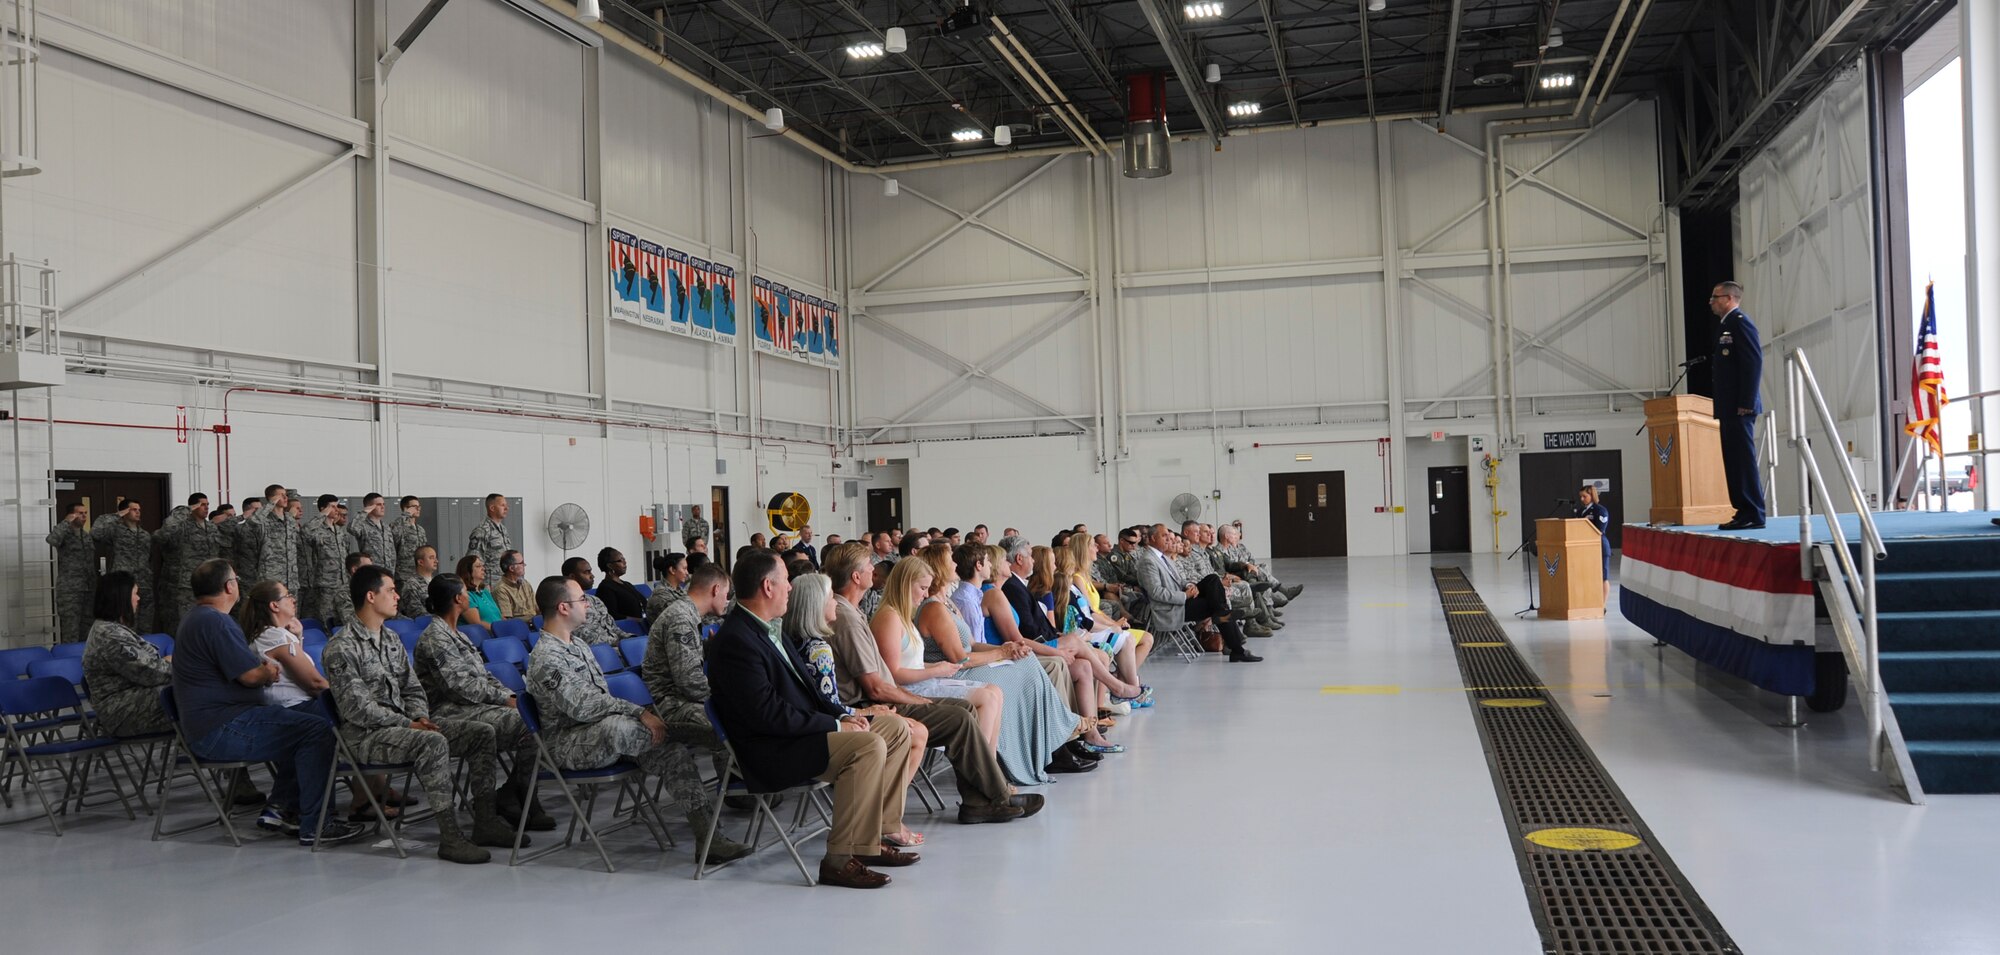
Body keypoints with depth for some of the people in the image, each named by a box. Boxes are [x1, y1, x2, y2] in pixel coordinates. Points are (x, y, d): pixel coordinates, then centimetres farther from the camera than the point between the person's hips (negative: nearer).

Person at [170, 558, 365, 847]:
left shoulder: (196, 618, 18)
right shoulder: (215, 622, -18)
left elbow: (239, 666, 25)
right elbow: (250, 675, -21)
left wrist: (262, 666, 4)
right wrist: (269, 671, 2)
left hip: (208, 726, 12)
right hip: (222, 731, -12)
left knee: (297, 725, 24)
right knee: (318, 732, -16)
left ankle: (278, 807, 18)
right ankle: (312, 827, -14)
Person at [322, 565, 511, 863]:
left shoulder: (392, 639, 15)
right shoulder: (342, 648, -11)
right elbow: (357, 708, -18)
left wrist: (420, 718, -3)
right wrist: (408, 725, -18)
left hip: (402, 723, 9)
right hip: (366, 735, -8)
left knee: (482, 732, -6)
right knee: (434, 742, -36)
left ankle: (485, 820, -5)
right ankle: (449, 836, -33)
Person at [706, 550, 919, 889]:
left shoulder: (768, 629, 14)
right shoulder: (735, 641, -19)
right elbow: (767, 714, -25)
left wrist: (842, 715, 2)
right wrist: (835, 725, -18)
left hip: (800, 732, 11)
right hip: (771, 753, -11)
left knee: (896, 729, 7)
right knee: (869, 745, -28)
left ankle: (876, 836, 8)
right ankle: (840, 859, -21)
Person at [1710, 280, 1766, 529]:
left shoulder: (1740, 323, -9)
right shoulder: (1725, 325, 20)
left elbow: (1754, 362, -17)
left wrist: (1746, 403, -19)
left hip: (1740, 407, -10)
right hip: (1729, 407, 10)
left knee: (1744, 460, -9)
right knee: (1734, 462, 10)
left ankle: (1753, 514, -7)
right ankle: (1744, 512, 13)